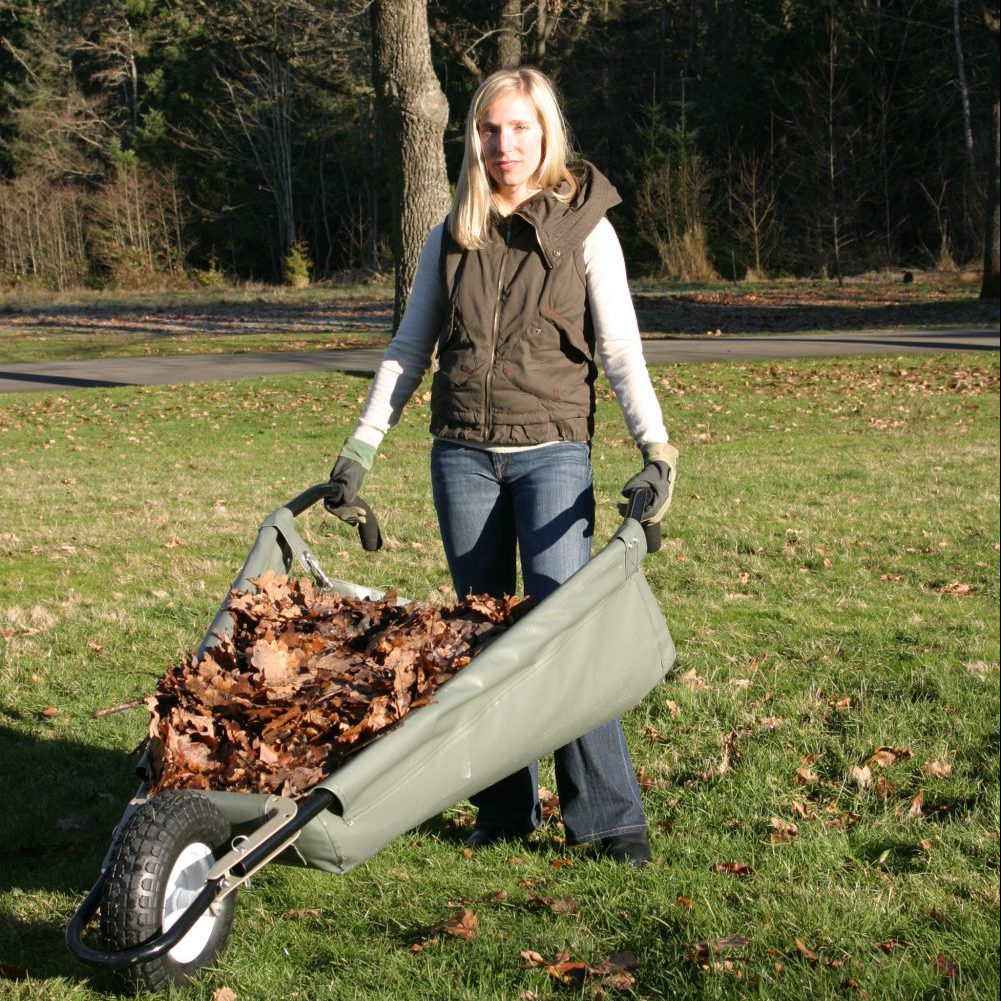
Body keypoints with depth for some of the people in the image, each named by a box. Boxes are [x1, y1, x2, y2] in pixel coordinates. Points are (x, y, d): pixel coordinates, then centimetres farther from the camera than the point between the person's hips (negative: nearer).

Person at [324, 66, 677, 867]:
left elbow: (620, 349, -3)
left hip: (552, 449, -3)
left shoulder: (584, 229, 2)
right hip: (463, 454, 4)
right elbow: (410, 349, 15)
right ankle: (506, 811, 16)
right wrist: (362, 446, 7)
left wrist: (656, 448, -15)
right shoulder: (451, 238, 11)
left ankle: (607, 815, -5)